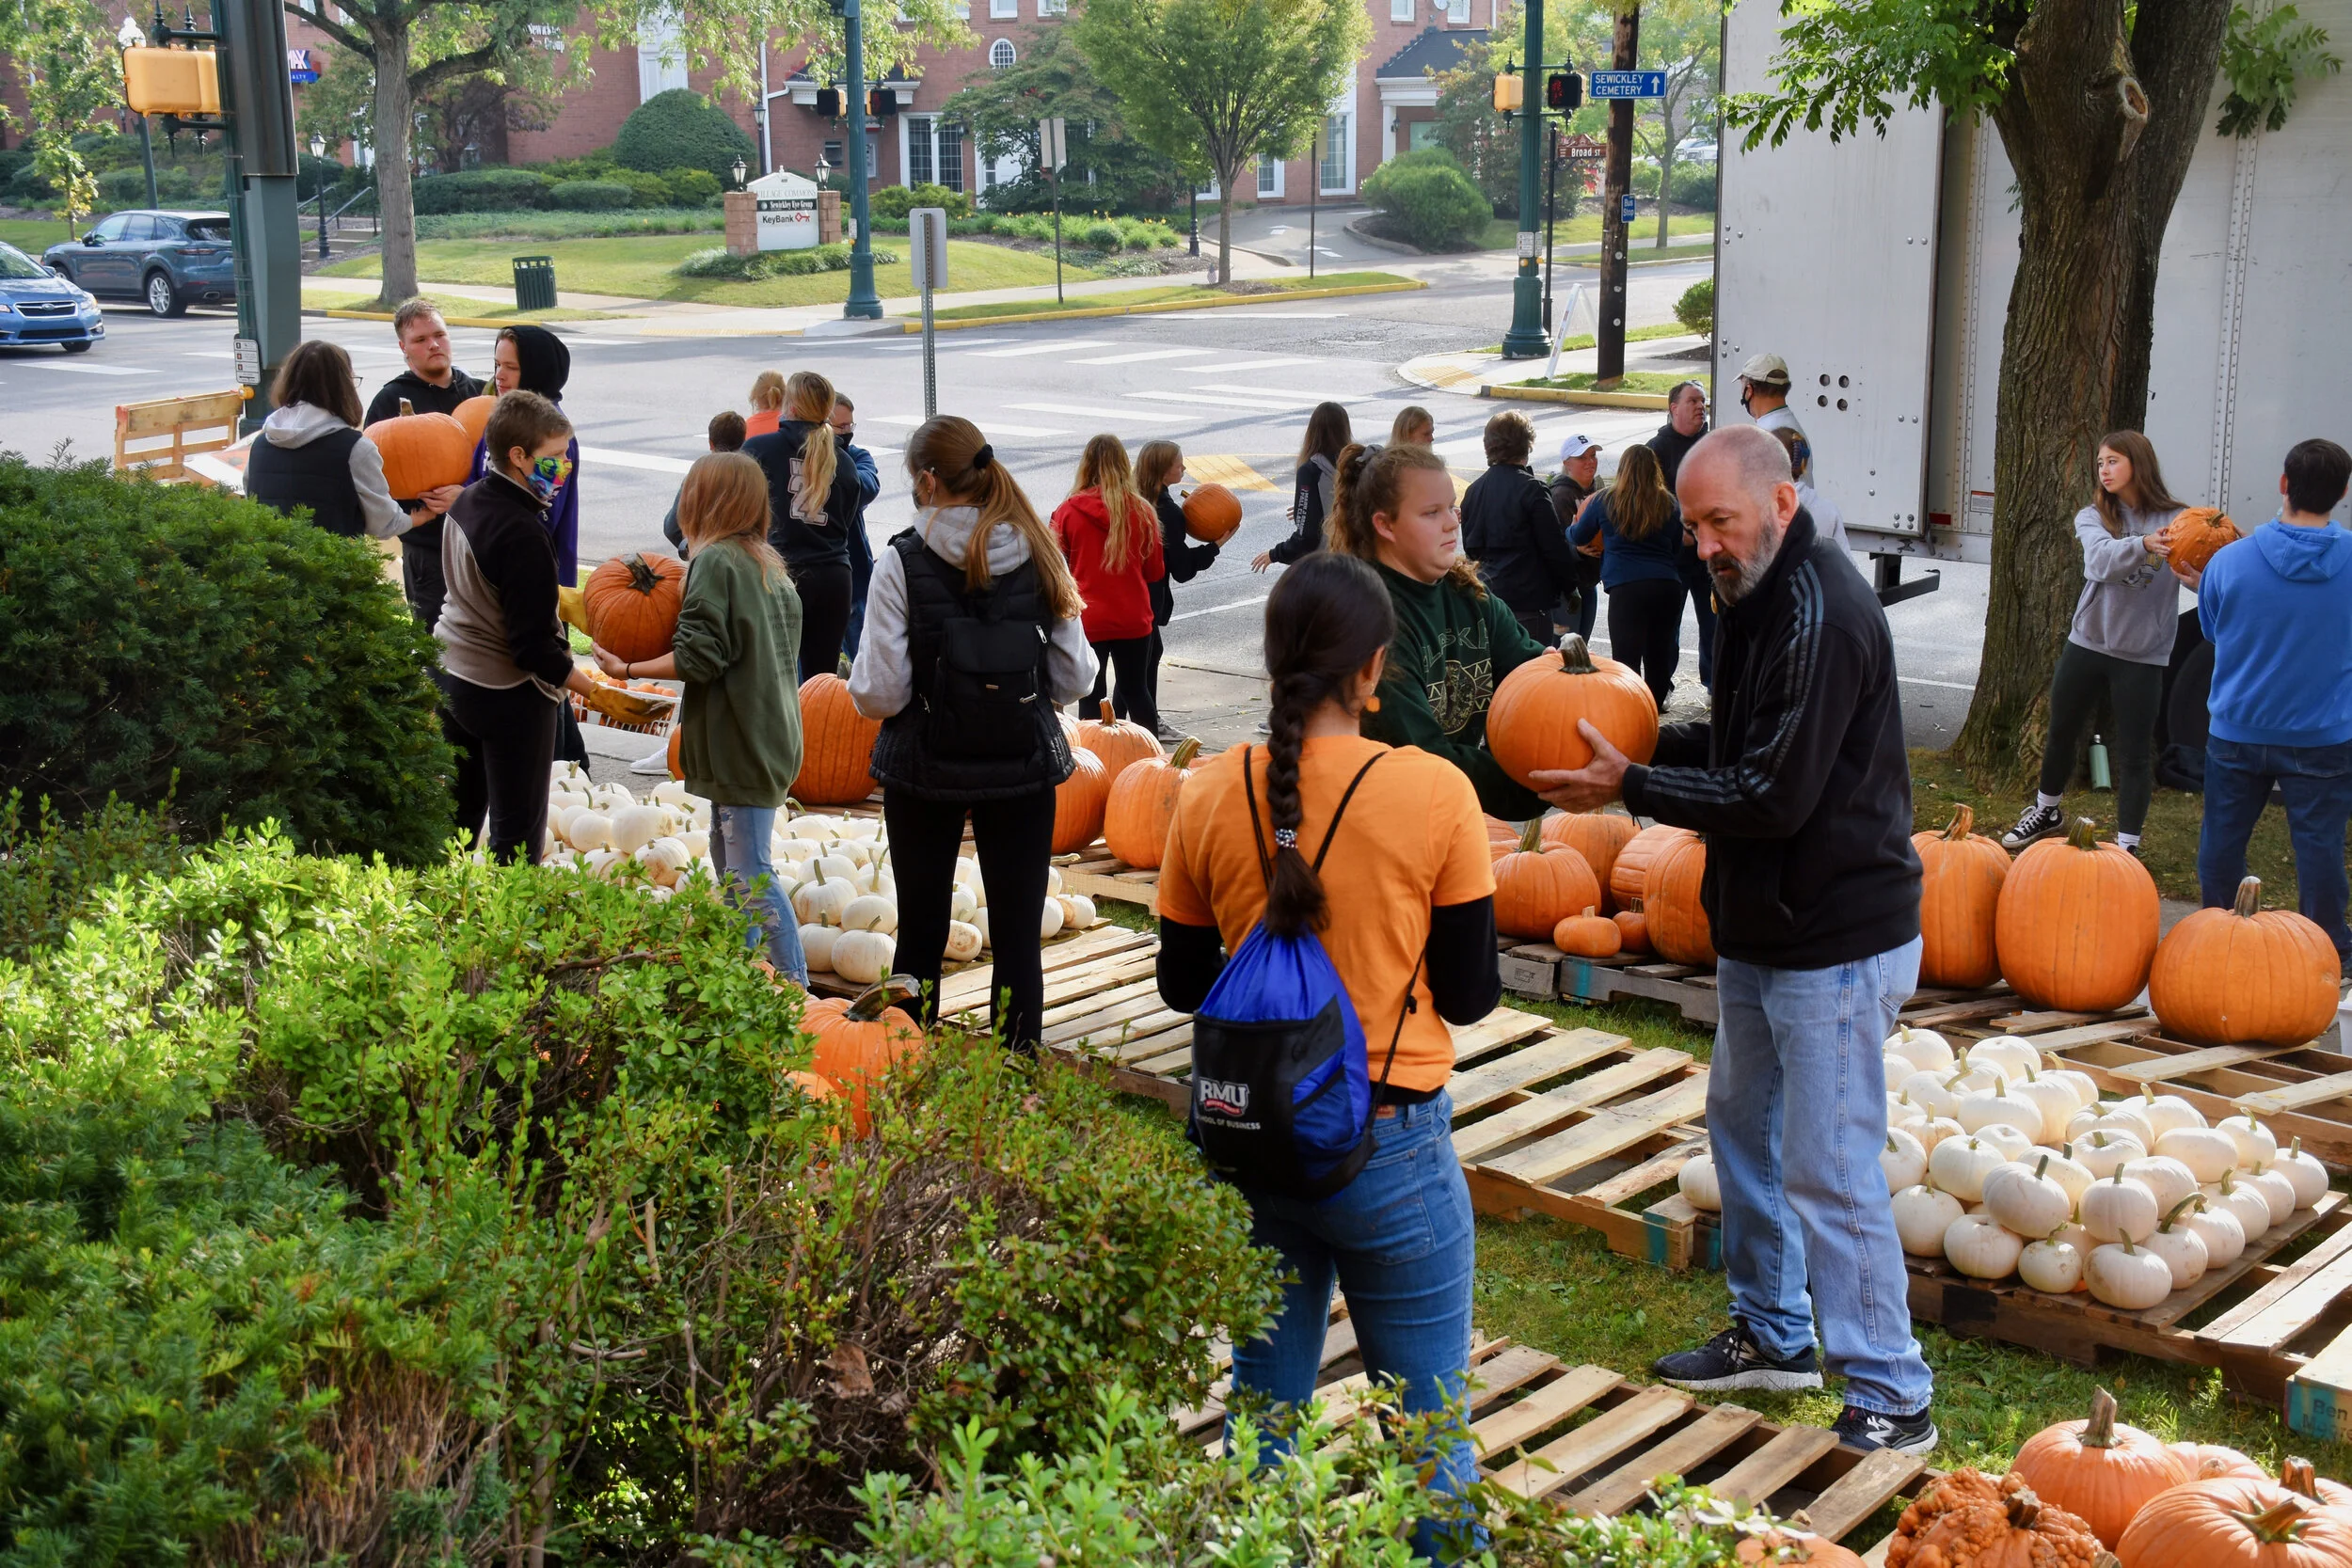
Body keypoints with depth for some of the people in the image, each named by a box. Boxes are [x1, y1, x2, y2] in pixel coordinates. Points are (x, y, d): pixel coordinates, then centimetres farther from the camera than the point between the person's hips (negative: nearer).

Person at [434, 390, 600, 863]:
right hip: (510, 694, -9)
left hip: (449, 673, 9)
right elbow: (532, 645, -25)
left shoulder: (467, 502, 3)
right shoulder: (524, 535, -25)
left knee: (457, 811, 20)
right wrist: (596, 689, -17)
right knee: (518, 829, 1)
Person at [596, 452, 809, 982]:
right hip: (771, 734, 10)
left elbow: (699, 658, -18)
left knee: (750, 874, -7)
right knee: (728, 858, 19)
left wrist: (628, 670, -9)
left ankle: (796, 988, -7)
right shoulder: (768, 563, 13)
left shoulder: (715, 561, -14)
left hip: (744, 743, -10)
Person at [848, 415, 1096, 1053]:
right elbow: (1074, 678, 0)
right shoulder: (1039, 557, -3)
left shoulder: (902, 563, -13)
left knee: (921, 934, 12)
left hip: (925, 771, -2)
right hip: (1023, 768, 2)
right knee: (1018, 935, 9)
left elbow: (878, 694, -15)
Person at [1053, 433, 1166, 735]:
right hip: (1133, 619, 2)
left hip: (1086, 620, -2)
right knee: (1136, 690, 16)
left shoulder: (1067, 512, -10)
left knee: (1092, 697, 7)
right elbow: (1155, 570, 4)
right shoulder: (1141, 510, -5)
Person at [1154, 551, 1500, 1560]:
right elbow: (1468, 995, -7)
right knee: (1430, 1434, 10)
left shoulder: (1211, 796, -4)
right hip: (1393, 1147, -3)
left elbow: (1181, 984, 6)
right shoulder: (1435, 795, -13)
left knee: (1262, 1414, 19)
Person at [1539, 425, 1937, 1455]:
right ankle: (1774, 1336, 37)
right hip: (1764, 930, 11)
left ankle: (1891, 1399, 7)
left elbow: (1773, 794, -25)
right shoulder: (1763, 597, 10)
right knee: (1742, 1122, 21)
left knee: (1828, 1173, -6)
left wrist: (1630, 788, -17)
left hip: (1837, 943, -11)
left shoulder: (1821, 614, -22)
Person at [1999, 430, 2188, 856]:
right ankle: (2046, 813, 41)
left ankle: (2128, 846, 13)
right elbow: (2102, 559, -21)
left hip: (2142, 657, -3)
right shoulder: (2092, 518, 0)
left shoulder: (2176, 521, -5)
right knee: (2061, 736, 18)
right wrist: (2143, 545, -41)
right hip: (2087, 645, 3)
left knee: (2135, 755, 2)